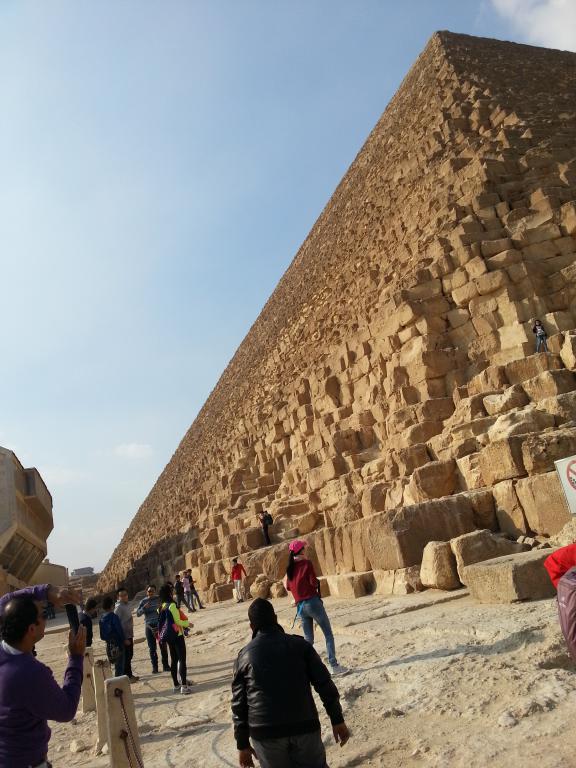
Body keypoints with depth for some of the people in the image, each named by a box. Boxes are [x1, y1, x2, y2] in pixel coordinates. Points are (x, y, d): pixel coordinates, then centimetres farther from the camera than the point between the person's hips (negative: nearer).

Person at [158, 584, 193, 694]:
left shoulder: (162, 607, 5)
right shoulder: (172, 605, -19)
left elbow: (164, 622, 12)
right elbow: (177, 621, -19)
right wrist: (188, 624, -2)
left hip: (169, 636, 8)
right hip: (177, 635, -8)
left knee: (174, 659, 17)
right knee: (182, 659, -4)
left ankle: (176, 684, 26)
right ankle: (184, 686, -6)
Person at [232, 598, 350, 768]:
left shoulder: (244, 656, 5)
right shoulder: (300, 644, 4)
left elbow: (239, 705, 7)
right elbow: (324, 683, 1)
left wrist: (242, 744, 14)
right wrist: (337, 720, 6)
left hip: (265, 733, 0)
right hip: (305, 725, 0)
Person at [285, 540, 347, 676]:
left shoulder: (290, 567, 5)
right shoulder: (306, 563, -11)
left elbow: (288, 586, 10)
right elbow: (314, 582, -14)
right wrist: (316, 582, 8)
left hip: (300, 606, 6)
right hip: (313, 602, -6)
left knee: (308, 638, 16)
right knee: (329, 634, 4)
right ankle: (334, 665, 0)